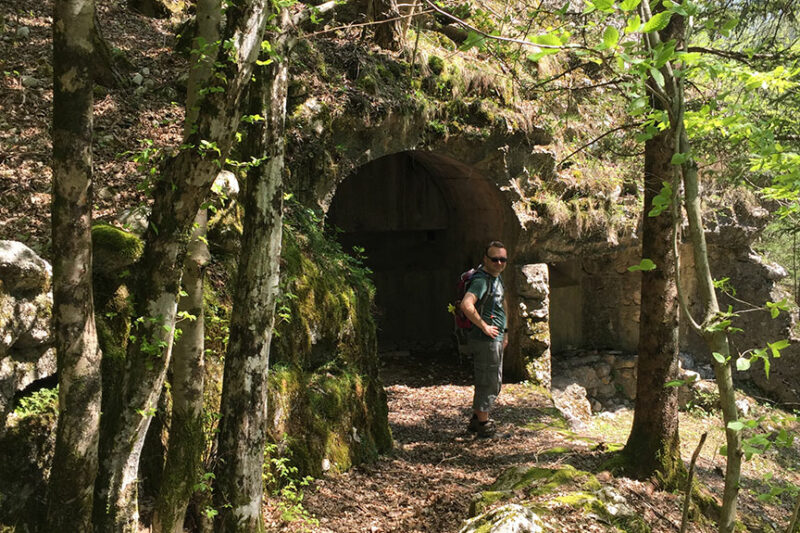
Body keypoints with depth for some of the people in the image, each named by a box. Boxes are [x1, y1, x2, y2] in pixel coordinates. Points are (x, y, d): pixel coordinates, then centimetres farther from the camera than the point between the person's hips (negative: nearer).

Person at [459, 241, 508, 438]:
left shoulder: (496, 277, 12)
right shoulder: (481, 279, -20)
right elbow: (466, 305, -36)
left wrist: (503, 332, 25)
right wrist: (484, 326, -26)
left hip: (495, 339, 10)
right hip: (485, 340, -10)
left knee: (492, 382, 19)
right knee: (488, 383, -1)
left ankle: (476, 419, 31)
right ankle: (483, 424, 11)